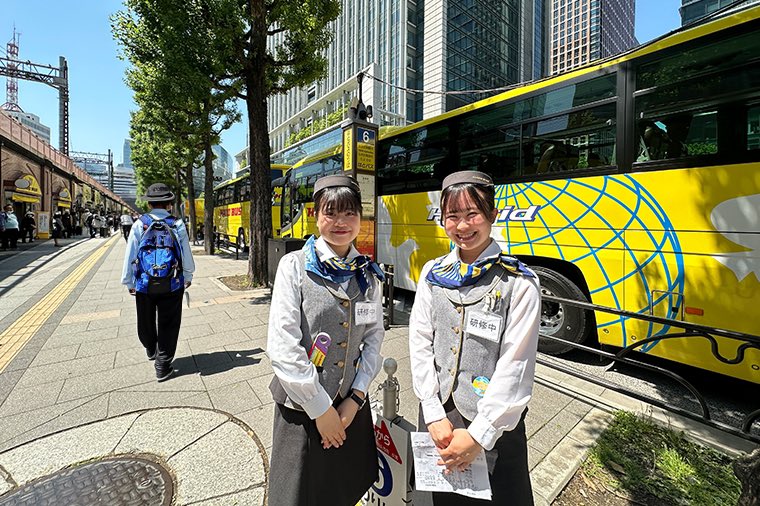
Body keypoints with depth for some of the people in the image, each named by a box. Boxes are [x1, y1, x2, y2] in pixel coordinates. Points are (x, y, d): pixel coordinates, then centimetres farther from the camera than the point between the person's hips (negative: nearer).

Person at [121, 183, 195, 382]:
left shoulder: (139, 225, -5)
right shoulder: (178, 225, -5)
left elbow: (129, 256, -2)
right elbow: (187, 255, 0)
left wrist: (129, 282, 9)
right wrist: (188, 277, 16)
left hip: (144, 285, 1)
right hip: (172, 286, -1)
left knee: (146, 322, 24)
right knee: (168, 325, 10)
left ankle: (151, 350, 49)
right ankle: (163, 367, 17)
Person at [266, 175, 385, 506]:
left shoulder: (369, 274, 0)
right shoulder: (294, 266, -13)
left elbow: (373, 339, 2)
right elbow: (282, 348, -17)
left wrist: (355, 399, -5)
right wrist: (320, 408, -13)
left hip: (351, 406, 4)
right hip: (302, 409, -3)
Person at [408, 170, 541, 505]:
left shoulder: (519, 283, -13)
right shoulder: (432, 273, -2)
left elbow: (515, 366, -15)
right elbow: (420, 344, -4)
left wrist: (479, 435, -14)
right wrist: (435, 415, -8)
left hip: (494, 426, -3)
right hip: (437, 417, 4)